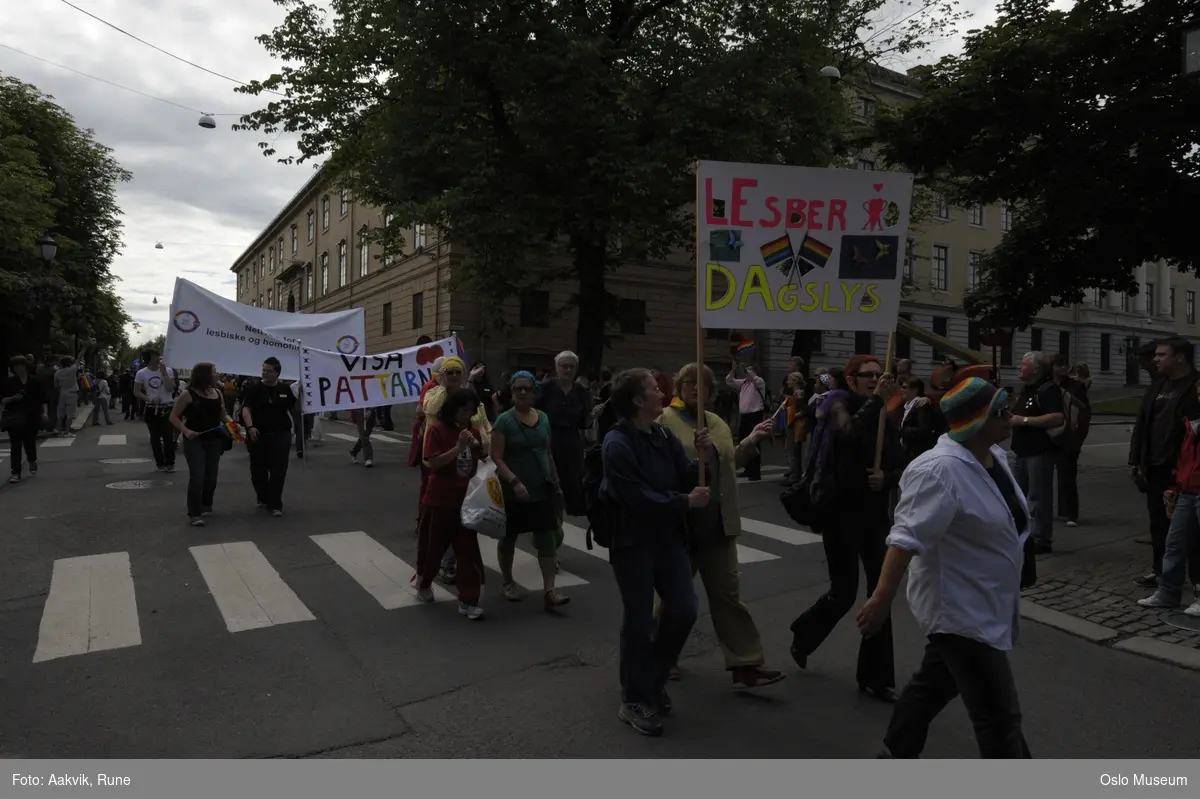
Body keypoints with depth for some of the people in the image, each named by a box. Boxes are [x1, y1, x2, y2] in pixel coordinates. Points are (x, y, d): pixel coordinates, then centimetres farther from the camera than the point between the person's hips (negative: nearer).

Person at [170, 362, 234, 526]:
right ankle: (195, 513, -6)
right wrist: (185, 431, -21)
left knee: (211, 476, 13)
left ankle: (206, 506, 32)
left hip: (214, 440, 6)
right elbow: (174, 417, -6)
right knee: (197, 476, -12)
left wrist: (232, 423, -5)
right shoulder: (188, 394, -9)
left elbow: (223, 414, 15)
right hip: (194, 440, -6)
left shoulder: (217, 392, 7)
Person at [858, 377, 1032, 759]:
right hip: (959, 612, -10)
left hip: (979, 606, 10)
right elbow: (907, 537, -31)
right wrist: (882, 598, -34)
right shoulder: (941, 470, -26)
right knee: (999, 714, 0)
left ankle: (896, 754, 41)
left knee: (934, 684, 23)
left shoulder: (992, 454, 3)